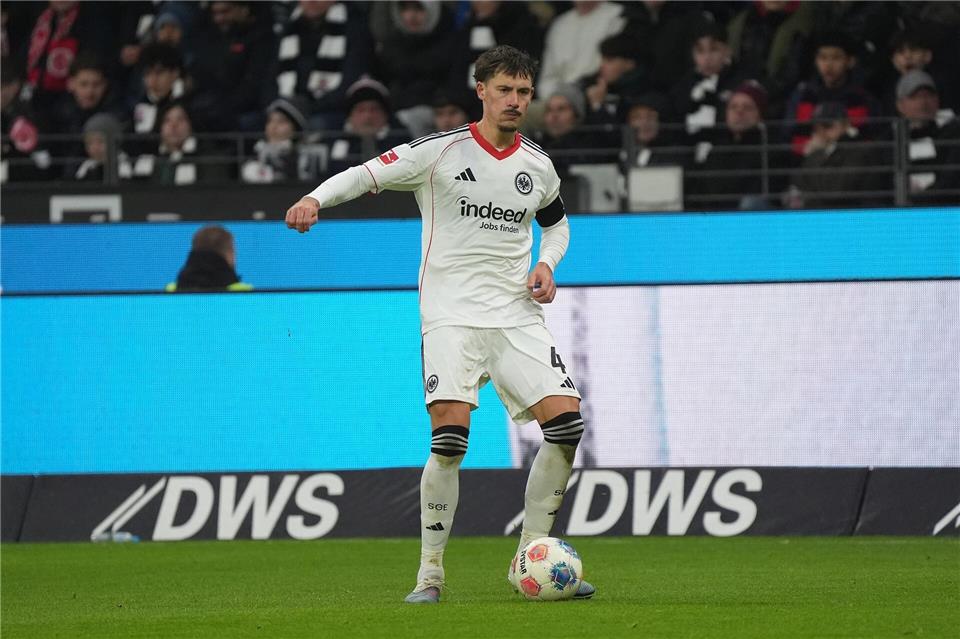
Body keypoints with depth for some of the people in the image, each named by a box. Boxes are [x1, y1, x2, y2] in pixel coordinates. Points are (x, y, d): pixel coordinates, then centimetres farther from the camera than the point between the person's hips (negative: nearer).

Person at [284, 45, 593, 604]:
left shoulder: (537, 164, 11)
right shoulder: (441, 151, -3)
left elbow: (556, 221, 28)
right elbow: (367, 174, -5)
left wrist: (547, 265, 8)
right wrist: (316, 199, -24)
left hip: (517, 315, 5)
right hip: (452, 314, -4)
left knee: (567, 422, -9)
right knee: (450, 437, -19)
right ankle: (430, 573, -7)